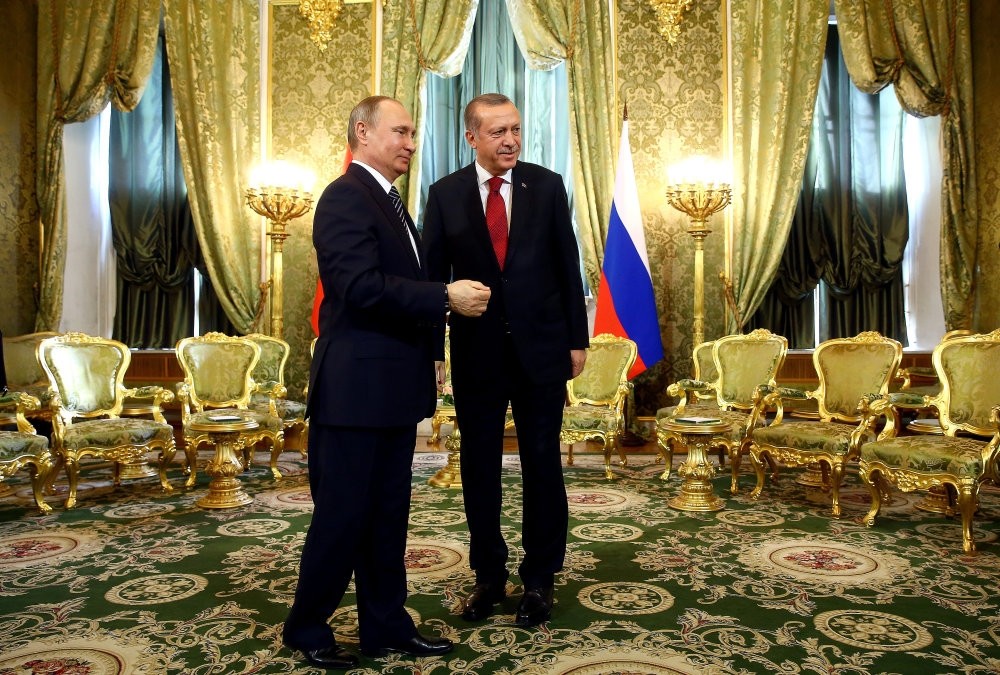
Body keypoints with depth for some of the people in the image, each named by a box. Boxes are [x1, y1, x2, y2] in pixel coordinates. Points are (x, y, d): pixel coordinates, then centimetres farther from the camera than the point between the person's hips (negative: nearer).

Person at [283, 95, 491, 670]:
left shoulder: (389, 201, 18)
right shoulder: (346, 196, -12)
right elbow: (360, 285, -24)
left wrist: (427, 357, 14)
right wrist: (445, 297, -22)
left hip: (395, 387, 9)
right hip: (356, 387, -9)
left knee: (388, 514, 15)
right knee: (342, 515, 4)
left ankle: (386, 625, 28)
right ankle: (306, 628, 24)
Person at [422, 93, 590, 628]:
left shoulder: (547, 185, 2)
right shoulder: (445, 194, 2)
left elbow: (568, 266, 3)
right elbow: (433, 276, 1)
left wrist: (577, 339, 1)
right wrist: (432, 350, -2)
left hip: (541, 347, 0)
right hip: (475, 351, 1)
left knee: (543, 465, 7)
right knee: (479, 468, 9)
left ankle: (539, 579, 23)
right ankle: (488, 576, 27)